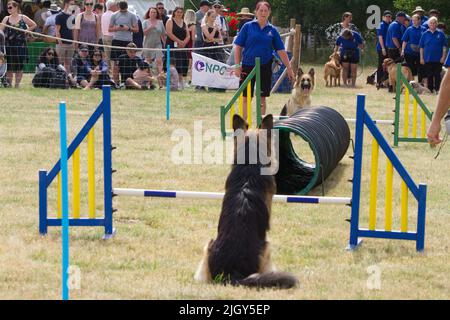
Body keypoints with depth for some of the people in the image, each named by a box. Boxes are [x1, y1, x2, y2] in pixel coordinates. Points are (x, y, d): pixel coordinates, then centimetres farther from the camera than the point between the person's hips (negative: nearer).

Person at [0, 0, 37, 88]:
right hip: (9, 46, 1)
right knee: (9, 67, 2)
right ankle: (9, 83, 10)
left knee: (19, 66, 1)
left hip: (20, 45, -1)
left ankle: (17, 84, 9)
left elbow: (34, 25, 10)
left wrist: (27, 30, 0)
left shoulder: (23, 18, 1)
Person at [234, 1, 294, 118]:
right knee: (245, 97, 1)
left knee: (262, 98, 6)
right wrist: (237, 66, -6)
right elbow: (238, 47, 0)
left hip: (265, 67, 1)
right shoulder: (248, 27, -1)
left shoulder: (272, 30, 4)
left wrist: (289, 68, 2)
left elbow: (281, 51, 5)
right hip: (248, 66, -1)